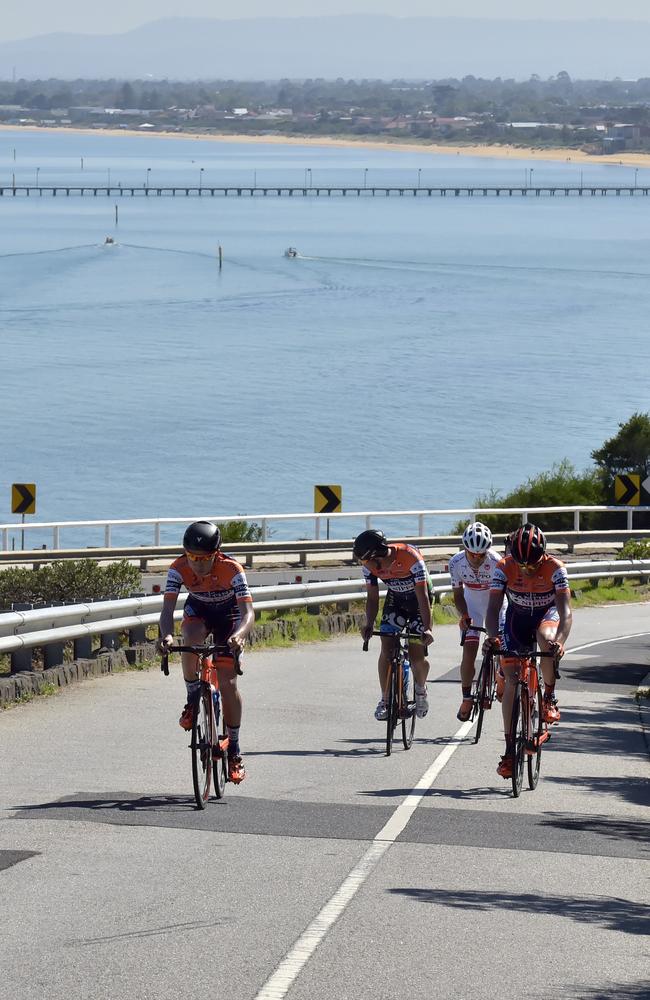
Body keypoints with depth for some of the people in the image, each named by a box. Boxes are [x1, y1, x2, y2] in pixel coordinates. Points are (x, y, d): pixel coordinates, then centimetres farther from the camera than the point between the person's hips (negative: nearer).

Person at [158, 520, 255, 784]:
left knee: (227, 683, -11)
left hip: (228, 615, -2)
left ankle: (234, 749, 5)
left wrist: (239, 634, -61)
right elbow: (168, 608, -35)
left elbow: (248, 612, -40)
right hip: (198, 610, 2)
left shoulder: (231, 569, -34)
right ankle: (193, 699, -12)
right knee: (190, 639, -35)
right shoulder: (179, 569, -29)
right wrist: (166, 634, -56)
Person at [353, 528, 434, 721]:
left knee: (416, 654, -12)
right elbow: (372, 597, -13)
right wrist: (369, 624, -30)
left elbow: (423, 596, -34)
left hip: (418, 599, -4)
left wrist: (427, 629, -42)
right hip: (395, 599, 4)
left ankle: (421, 689, 18)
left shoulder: (411, 558, -36)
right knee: (386, 648, -12)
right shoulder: (370, 566, -20)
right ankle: (385, 700, -2)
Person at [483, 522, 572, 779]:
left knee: (546, 638, -38)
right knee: (511, 679, -9)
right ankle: (509, 750, -3)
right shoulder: (504, 568, -25)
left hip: (547, 613, -2)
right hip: (517, 617, 2)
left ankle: (550, 697, -14)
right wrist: (492, 637, -49)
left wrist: (560, 641, -54)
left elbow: (565, 611, -35)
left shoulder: (555, 568, -29)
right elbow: (493, 608, -29)